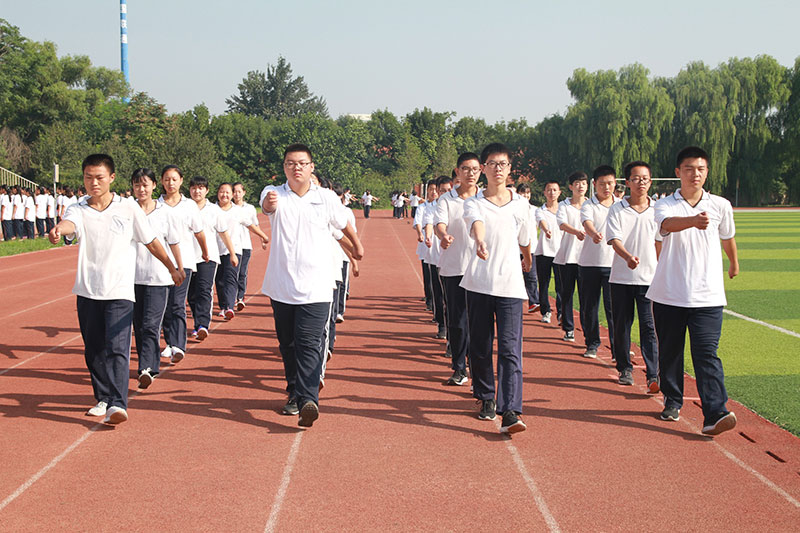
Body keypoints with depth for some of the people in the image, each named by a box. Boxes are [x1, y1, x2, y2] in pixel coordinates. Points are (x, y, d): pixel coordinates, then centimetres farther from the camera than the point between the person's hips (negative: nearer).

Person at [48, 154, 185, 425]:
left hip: (120, 291, -3)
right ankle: (103, 399, 26)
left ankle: (118, 404, -17)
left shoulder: (128, 208, -1)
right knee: (93, 350, 11)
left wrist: (172, 268, 16)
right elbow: (70, 222, -24)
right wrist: (58, 229, -48)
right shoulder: (79, 209, 1)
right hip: (87, 291, 3)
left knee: (117, 348, -14)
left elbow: (151, 242, 9)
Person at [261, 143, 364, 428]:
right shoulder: (275, 193, -2)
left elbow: (343, 223, 21)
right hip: (281, 286, 2)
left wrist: (357, 245, 36)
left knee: (309, 344, -12)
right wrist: (269, 203, -51)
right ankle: (294, 393, 30)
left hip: (315, 287, -2)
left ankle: (308, 399, -22)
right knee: (288, 345, 13)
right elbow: (267, 206, -27)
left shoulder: (327, 198, 1)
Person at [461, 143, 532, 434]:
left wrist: (527, 261, 40)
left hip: (510, 283, 0)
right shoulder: (474, 203, 1)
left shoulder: (520, 204, 7)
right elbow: (476, 224, -23)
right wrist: (480, 243, -44)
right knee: (480, 345, 8)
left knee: (510, 347, -10)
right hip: (479, 282, 1)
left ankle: (510, 411, -15)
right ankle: (486, 398, 27)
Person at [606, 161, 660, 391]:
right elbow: (615, 239, -11)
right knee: (621, 325, 7)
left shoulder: (657, 210, 5)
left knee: (649, 326, -6)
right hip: (621, 277, 0)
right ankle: (625, 368, 23)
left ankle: (653, 375, -8)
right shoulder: (617, 209, -1)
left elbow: (660, 242, 14)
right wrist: (628, 257, -30)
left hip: (649, 277, 0)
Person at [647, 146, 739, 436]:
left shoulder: (720, 205, 5)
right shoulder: (665, 205, -2)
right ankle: (672, 401, 30)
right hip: (669, 295, 1)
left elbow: (727, 237, 25)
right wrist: (693, 221, -48)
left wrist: (734, 263, 41)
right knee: (669, 352, 11)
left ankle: (715, 414, -16)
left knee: (707, 354, -11)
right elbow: (668, 224, -27)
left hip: (707, 296, 0)